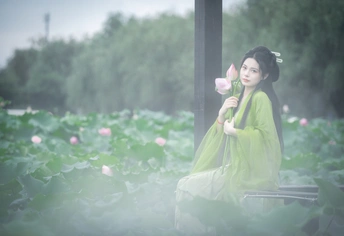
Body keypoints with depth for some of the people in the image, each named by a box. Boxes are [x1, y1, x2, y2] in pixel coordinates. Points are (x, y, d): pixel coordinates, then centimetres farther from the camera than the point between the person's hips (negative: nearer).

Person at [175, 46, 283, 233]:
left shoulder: (261, 98, -12)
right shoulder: (240, 98, 15)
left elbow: (266, 135, -20)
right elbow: (222, 134, 15)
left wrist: (234, 131, -12)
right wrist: (222, 115, -3)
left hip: (250, 172, -9)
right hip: (235, 168, 9)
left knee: (187, 187, -11)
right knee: (185, 184, 0)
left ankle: (194, 229, 0)